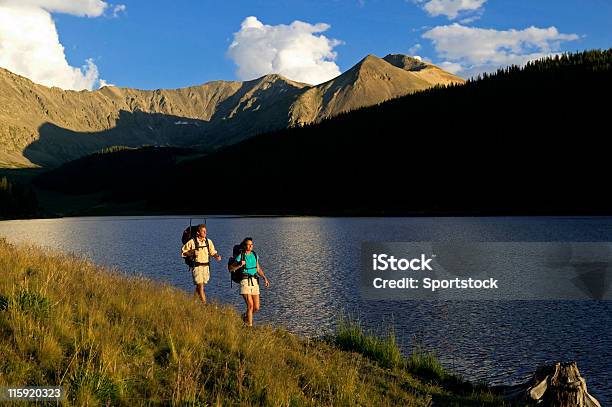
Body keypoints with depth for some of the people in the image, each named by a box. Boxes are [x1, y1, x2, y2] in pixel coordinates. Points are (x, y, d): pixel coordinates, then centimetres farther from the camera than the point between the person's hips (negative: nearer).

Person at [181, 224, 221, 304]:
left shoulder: (208, 241, 7)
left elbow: (213, 252, 14)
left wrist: (217, 256, -6)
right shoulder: (192, 242, -6)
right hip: (196, 266, -5)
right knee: (200, 285, -12)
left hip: (206, 266, 5)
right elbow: (183, 252, 1)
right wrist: (191, 253, -16)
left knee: (199, 286, 13)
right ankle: (204, 303, -12)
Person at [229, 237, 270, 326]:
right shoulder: (240, 257, -4)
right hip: (245, 281, -5)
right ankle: (250, 326, -4)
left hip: (254, 282, 5)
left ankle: (245, 316, 33)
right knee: (250, 305, -14)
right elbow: (230, 269, -1)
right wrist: (239, 265, -18)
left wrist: (264, 278, 8)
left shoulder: (255, 255, 11)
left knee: (256, 308, 4)